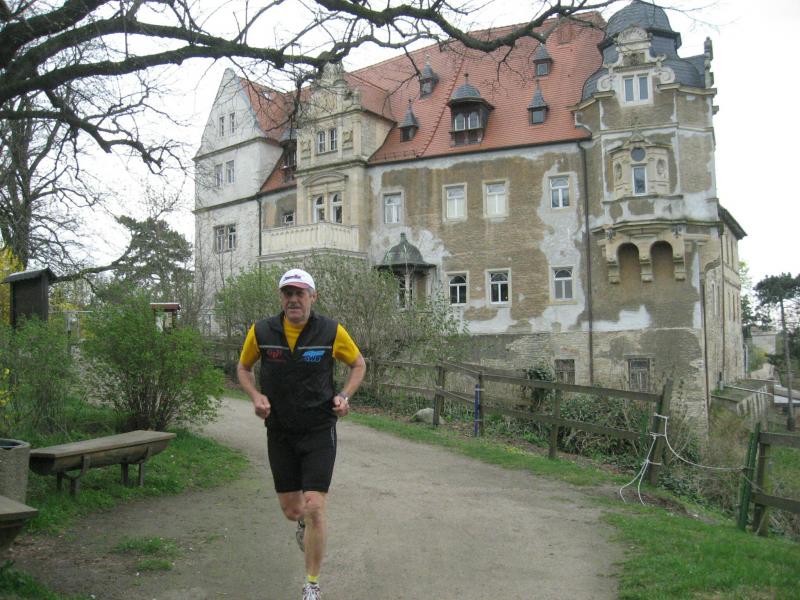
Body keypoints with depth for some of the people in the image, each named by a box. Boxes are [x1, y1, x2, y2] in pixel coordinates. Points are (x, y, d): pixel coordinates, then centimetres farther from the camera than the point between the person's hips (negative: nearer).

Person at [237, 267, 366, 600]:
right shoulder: (261, 332, -7)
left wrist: (344, 395, -11)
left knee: (313, 509, -10)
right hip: (279, 433, 2)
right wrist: (256, 396, -8)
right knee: (291, 510, 11)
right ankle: (304, 523, 51)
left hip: (319, 432, -2)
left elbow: (359, 364, 6)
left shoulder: (332, 331, -11)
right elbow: (243, 367, 11)